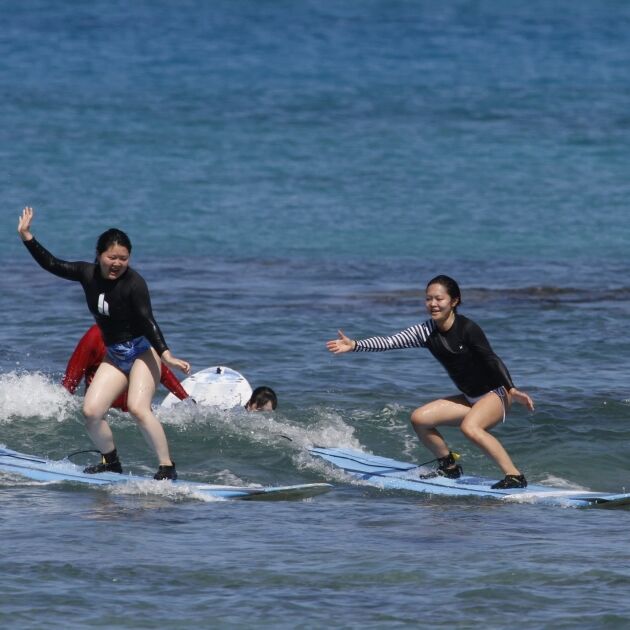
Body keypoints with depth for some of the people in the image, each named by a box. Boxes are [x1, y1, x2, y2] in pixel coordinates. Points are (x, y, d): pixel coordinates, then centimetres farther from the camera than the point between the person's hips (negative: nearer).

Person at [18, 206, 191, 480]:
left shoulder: (134, 283, -20)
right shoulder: (88, 274, -2)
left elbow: (147, 322, -24)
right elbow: (52, 265, 9)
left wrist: (166, 355, -33)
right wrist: (26, 236, 6)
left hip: (143, 351, -6)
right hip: (115, 355, 7)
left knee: (138, 407, -25)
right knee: (91, 411, -7)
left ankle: (167, 467, -19)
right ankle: (111, 461, 15)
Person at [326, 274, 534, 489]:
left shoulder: (467, 329, -18)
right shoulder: (427, 332, -1)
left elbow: (492, 360, -17)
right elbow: (388, 342, -10)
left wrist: (511, 389, -27)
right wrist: (355, 345, -22)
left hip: (496, 394, -7)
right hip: (470, 398, 7)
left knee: (469, 427, -34)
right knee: (419, 418, 0)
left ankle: (515, 476, -32)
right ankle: (449, 467, 16)